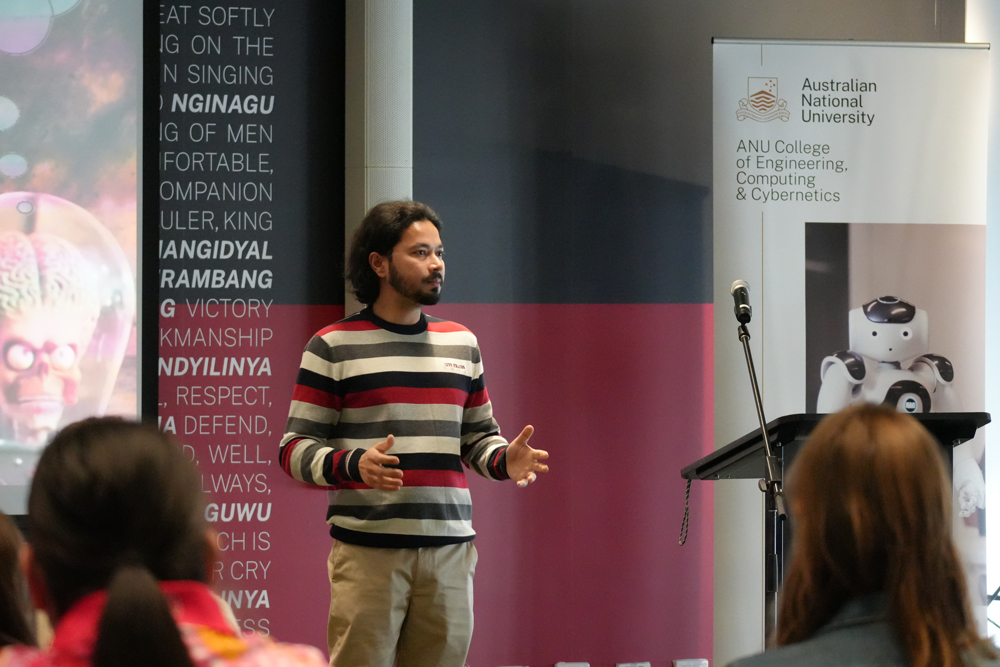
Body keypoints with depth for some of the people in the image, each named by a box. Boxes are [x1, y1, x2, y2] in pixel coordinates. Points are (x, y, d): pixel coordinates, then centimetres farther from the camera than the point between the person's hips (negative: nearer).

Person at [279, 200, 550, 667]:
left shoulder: (461, 343, 18)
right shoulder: (333, 346, 3)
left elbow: (479, 436, 23)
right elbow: (295, 449, 0)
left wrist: (505, 461, 0)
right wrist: (355, 465, -19)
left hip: (449, 549, 4)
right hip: (367, 551, -4)